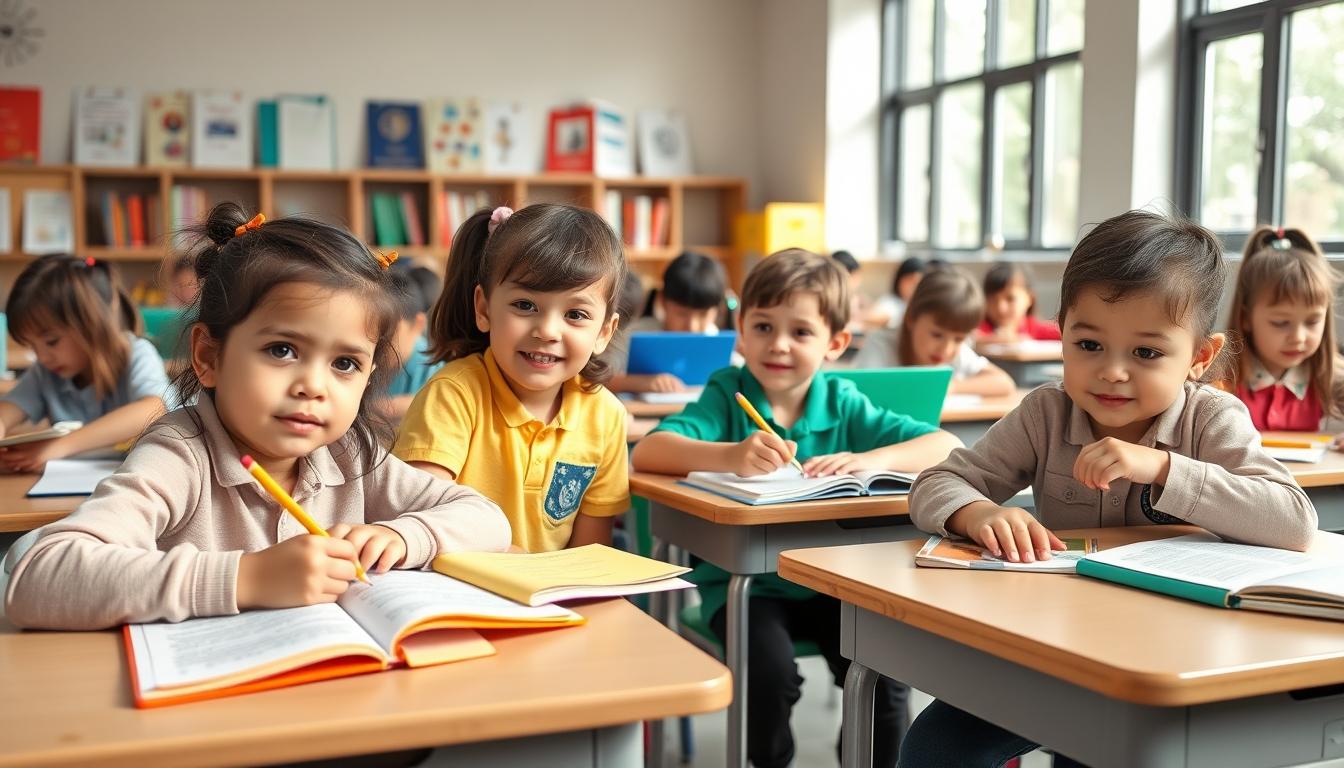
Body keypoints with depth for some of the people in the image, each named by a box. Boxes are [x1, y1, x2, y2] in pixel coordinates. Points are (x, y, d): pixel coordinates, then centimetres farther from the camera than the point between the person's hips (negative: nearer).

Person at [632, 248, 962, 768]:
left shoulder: (842, 404, 0)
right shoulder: (726, 394, -6)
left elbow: (950, 447, -7)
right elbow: (647, 452, -22)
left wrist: (872, 459, -26)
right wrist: (730, 456, -39)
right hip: (741, 582, -2)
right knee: (770, 669, -24)